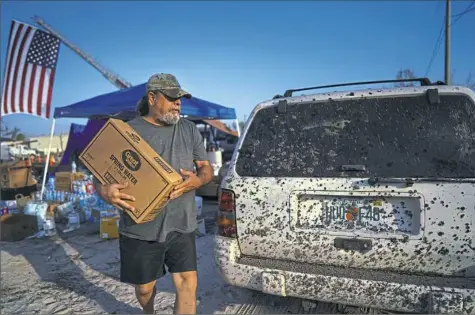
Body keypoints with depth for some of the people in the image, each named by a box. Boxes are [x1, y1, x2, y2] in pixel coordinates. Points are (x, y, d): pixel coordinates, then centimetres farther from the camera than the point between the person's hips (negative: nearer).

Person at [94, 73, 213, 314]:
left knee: (187, 283, -2)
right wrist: (105, 191, -25)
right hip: (140, 229, -1)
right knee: (144, 287, 17)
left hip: (181, 227, 2)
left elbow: (206, 169, 9)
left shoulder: (189, 130, 6)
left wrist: (197, 180, -15)